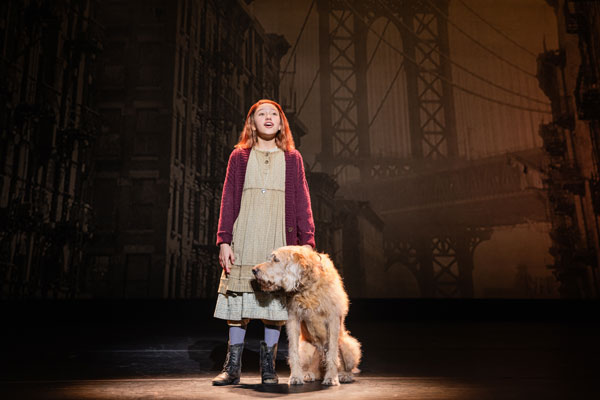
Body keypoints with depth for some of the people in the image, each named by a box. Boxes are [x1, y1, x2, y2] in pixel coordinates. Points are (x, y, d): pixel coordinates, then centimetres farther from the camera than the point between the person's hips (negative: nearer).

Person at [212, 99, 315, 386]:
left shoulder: (292, 158, 12)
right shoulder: (239, 156, 10)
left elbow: (302, 201, 8)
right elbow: (228, 200, 7)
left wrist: (307, 241, -1)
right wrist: (224, 241, -2)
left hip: (280, 240, 0)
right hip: (244, 240, 0)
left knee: (276, 300, 1)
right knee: (238, 298, 1)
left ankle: (268, 367, 14)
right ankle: (233, 367, 12)